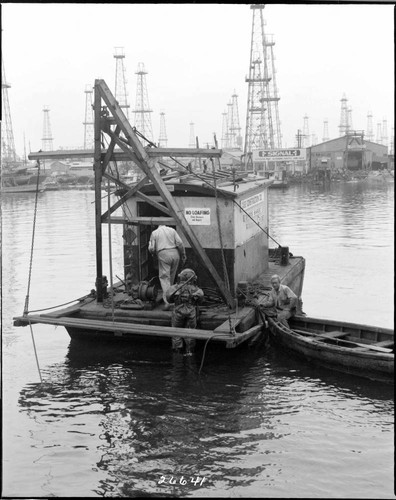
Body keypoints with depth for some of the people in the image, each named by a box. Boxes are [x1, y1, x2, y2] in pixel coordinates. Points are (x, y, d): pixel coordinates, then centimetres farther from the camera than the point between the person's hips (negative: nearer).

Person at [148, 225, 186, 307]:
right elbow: (179, 243, 2)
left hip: (163, 255, -3)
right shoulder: (172, 230, 15)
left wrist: (154, 253, 25)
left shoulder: (154, 233, 12)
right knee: (171, 276, 17)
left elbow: (151, 249, 3)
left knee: (164, 277, -4)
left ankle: (167, 301, -16)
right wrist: (183, 256, 8)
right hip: (175, 254, 3)